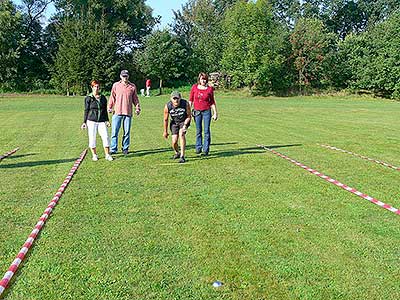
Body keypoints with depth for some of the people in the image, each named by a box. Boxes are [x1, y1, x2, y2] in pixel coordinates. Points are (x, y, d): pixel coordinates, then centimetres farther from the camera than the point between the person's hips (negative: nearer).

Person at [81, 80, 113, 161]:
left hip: (102, 121, 2)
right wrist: (84, 122, 2)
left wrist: (107, 120, 9)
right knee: (92, 138, 0)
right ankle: (94, 155, 16)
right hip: (91, 121, -2)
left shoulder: (103, 97, 12)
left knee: (106, 137, -7)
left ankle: (107, 155, 4)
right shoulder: (88, 98, 3)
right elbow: (86, 110, 5)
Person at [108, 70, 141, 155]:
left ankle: (125, 148, 14)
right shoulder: (116, 85, 8)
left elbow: (135, 98, 14)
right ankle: (113, 149, 6)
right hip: (117, 112, -1)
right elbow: (112, 97, 9)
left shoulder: (132, 86, 9)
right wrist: (110, 107, 0)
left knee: (127, 132, 5)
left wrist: (137, 108, 3)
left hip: (128, 113, 1)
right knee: (114, 131, -1)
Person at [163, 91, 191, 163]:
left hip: (184, 121, -1)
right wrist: (165, 131, 0)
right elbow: (165, 119, -7)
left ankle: (182, 156, -22)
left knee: (181, 134, -27)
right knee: (174, 141, -7)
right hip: (174, 122, 1)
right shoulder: (167, 106, -22)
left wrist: (185, 125, -25)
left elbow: (189, 116, -11)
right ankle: (177, 153, 27)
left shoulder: (185, 104, -25)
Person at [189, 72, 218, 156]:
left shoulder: (210, 89, 0)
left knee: (207, 131, -2)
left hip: (206, 111, -1)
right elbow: (191, 100, 8)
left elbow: (212, 102, 5)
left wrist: (215, 113, 4)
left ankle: (206, 150, 3)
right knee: (198, 131, 7)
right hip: (197, 111, 1)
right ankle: (198, 147, 18)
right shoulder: (194, 87, 2)